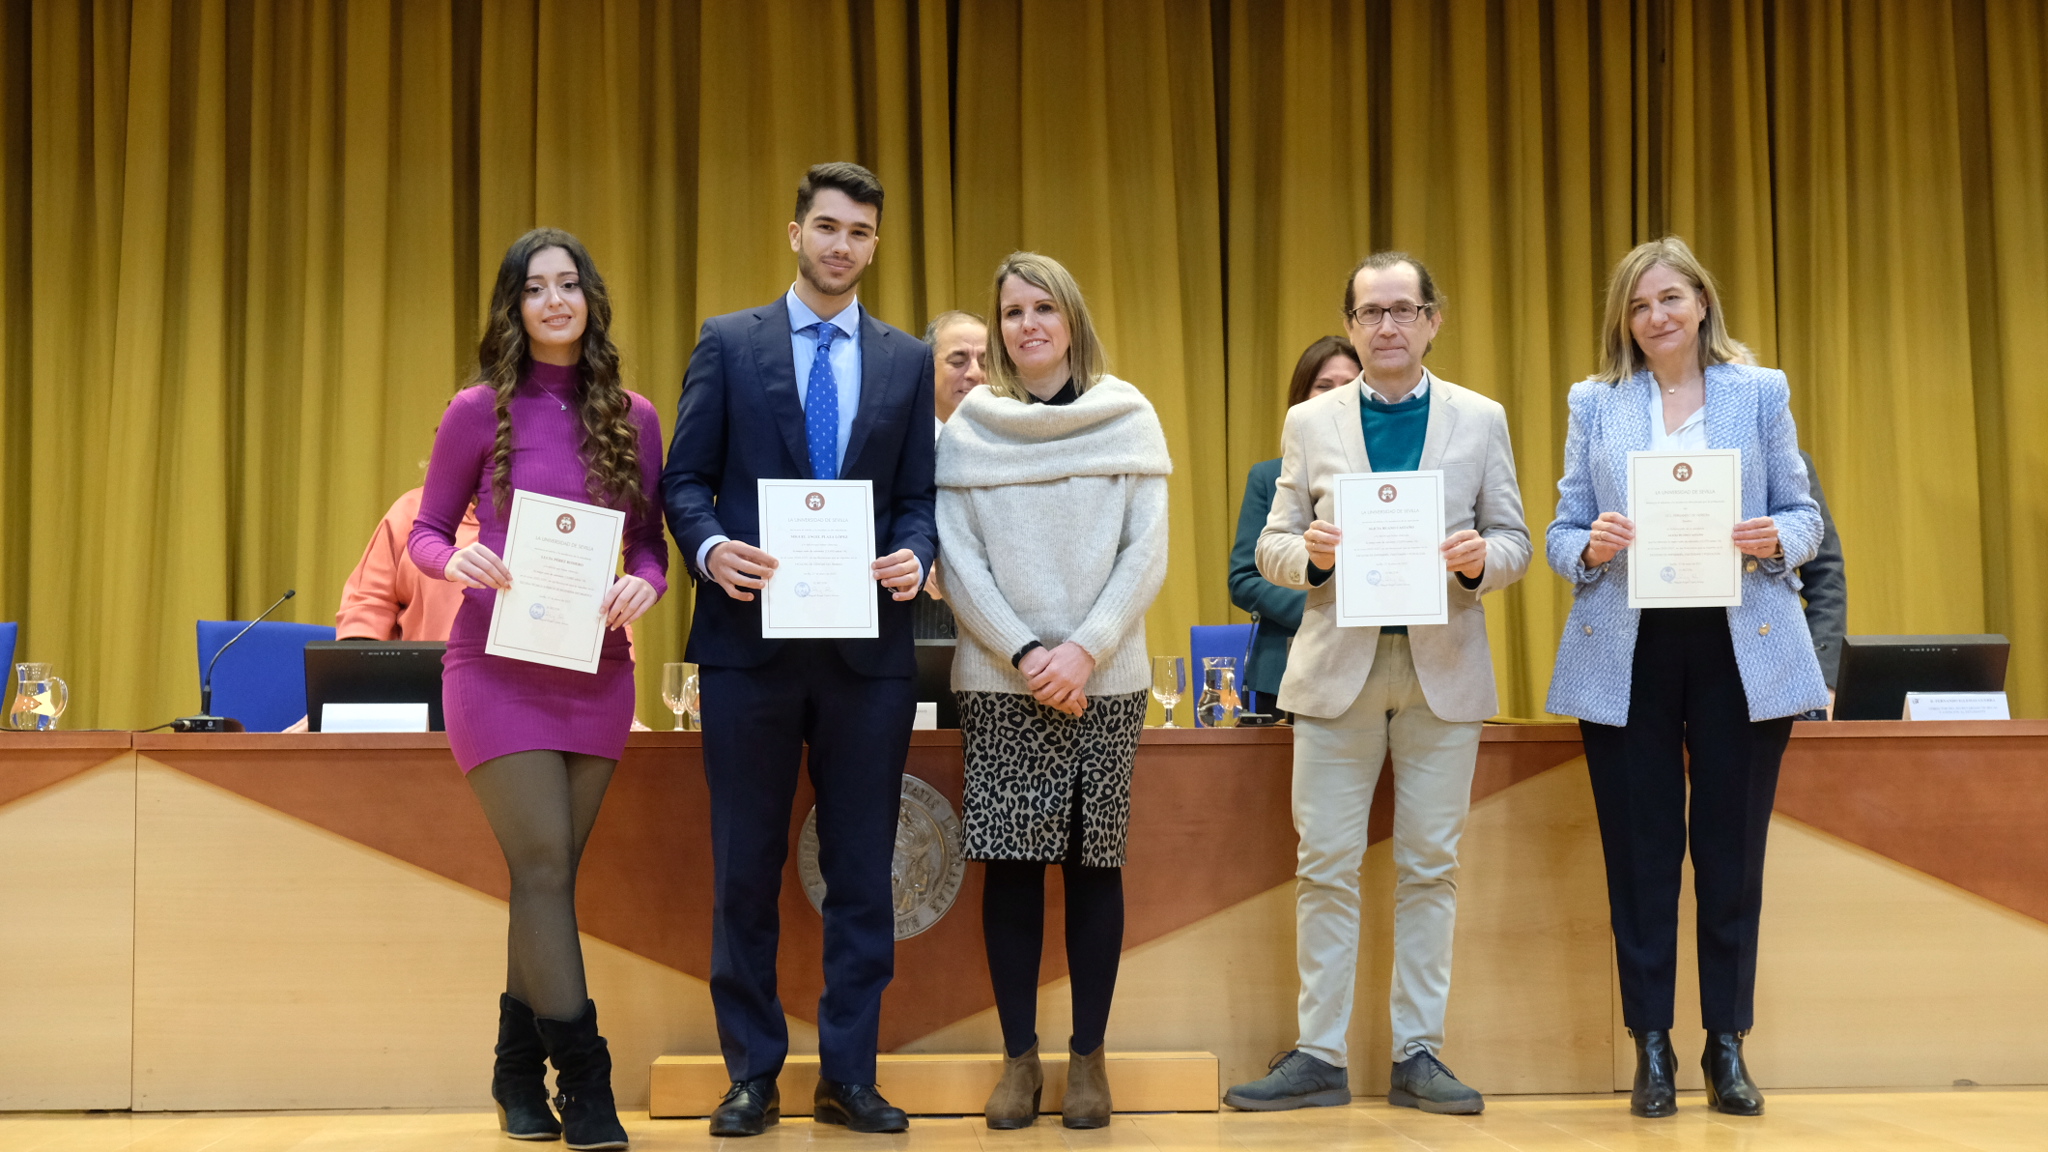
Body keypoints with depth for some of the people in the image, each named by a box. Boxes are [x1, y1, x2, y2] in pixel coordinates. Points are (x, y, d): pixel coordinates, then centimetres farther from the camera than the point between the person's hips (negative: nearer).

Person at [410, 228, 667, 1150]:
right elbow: (426, 531, 4)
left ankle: (519, 1076, 22)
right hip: (498, 667, -3)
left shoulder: (633, 418, 6)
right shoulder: (480, 412, -1)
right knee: (545, 866, -9)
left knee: (549, 874, 9)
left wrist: (646, 583, -11)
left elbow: (652, 542, 10)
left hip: (595, 670, 3)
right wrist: (456, 562, -17)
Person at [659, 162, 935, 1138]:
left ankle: (848, 1076, 16)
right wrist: (710, 546, -16)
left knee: (862, 871, 6)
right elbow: (685, 479, 3)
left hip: (869, 646, 2)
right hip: (752, 636, -1)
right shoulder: (729, 343, 7)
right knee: (746, 868, 5)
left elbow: (919, 496, 9)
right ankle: (752, 1074, 16)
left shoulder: (907, 361, 12)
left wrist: (914, 556, -11)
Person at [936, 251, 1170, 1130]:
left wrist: (1084, 650, -12)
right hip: (997, 681, 0)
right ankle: (1019, 1057, 9)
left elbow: (1147, 555, -1)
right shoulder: (967, 428, 5)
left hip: (1104, 679, 0)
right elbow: (957, 563, 0)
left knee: (1094, 863, 2)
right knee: (1009, 866, 0)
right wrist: (1024, 655, -11)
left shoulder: (1129, 420, 4)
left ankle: (1088, 1056, 11)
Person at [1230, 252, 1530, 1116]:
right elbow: (1272, 548, 7)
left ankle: (1418, 1053, 12)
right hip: (1338, 664, 0)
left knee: (1429, 866, 4)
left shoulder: (1480, 420, 8)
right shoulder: (1310, 423, 8)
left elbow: (1514, 543, 7)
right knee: (1324, 865, 0)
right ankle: (1320, 1055, 8)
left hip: (1443, 664, 0)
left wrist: (1480, 558, -15)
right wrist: (1309, 552, -15)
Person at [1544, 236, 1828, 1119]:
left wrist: (1777, 540, -13)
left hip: (1743, 649, 0)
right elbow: (1561, 533, 7)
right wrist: (1591, 548, -14)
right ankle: (1651, 1048, 12)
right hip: (1627, 655, 0)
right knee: (1640, 854, 3)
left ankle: (1727, 1046, 15)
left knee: (1732, 851, 4)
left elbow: (1804, 514, 8)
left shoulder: (1760, 393, 8)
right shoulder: (1594, 403, 9)